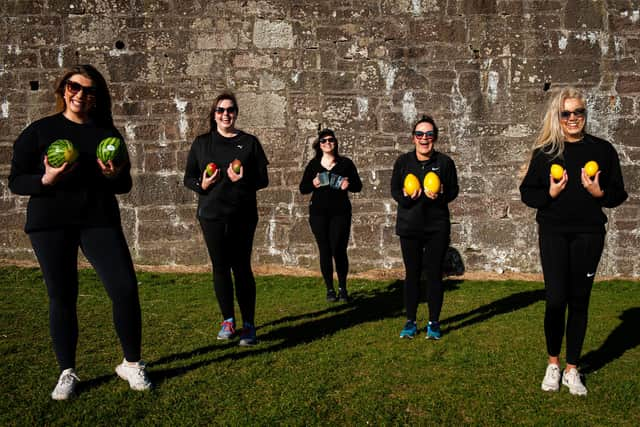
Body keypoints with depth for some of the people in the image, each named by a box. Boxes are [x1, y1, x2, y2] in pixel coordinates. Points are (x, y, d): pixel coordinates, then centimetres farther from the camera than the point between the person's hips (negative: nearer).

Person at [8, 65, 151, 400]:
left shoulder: (108, 133, 10)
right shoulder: (39, 131, 4)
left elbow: (125, 186, 12)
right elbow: (15, 181, 2)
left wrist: (114, 175, -11)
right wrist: (45, 180, -18)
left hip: (100, 221, 1)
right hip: (50, 225, -1)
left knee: (125, 289, -8)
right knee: (61, 298, 4)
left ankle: (132, 364, 10)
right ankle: (67, 373, 21)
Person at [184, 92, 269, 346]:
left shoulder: (249, 142, 6)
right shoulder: (202, 143, 10)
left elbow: (263, 179, 3)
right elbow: (188, 178, 10)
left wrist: (243, 180, -16)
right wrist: (202, 184, -11)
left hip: (242, 215, -2)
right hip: (211, 215, 2)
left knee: (241, 267, -4)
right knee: (220, 267, 6)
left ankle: (248, 325, 6)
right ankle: (228, 321, 20)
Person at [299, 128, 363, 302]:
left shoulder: (345, 163, 6)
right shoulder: (313, 164, 9)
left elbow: (358, 186, 7)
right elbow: (302, 188, 10)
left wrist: (349, 184, -14)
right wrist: (313, 184, -11)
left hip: (340, 212, -1)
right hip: (318, 213, 1)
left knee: (339, 250, -6)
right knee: (325, 251, 3)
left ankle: (342, 288, 11)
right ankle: (330, 289, 14)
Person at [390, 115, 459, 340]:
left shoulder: (445, 161, 0)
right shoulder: (403, 161, 2)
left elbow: (454, 190, 3)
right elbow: (394, 190, 5)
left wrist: (440, 196, -18)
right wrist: (405, 197, -16)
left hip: (437, 226, -1)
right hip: (409, 226, 1)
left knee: (434, 273, 3)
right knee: (412, 273, 7)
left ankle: (434, 323, 15)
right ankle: (410, 322, 18)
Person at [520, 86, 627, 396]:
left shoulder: (602, 149, 3)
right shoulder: (545, 151, 1)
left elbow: (618, 194, 6)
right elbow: (527, 192, 4)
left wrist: (599, 193, -14)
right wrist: (550, 193, -14)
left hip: (588, 234, 1)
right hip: (553, 233, -1)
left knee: (579, 301, 7)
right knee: (555, 300, -4)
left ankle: (572, 370, 20)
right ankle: (553, 364, 19)